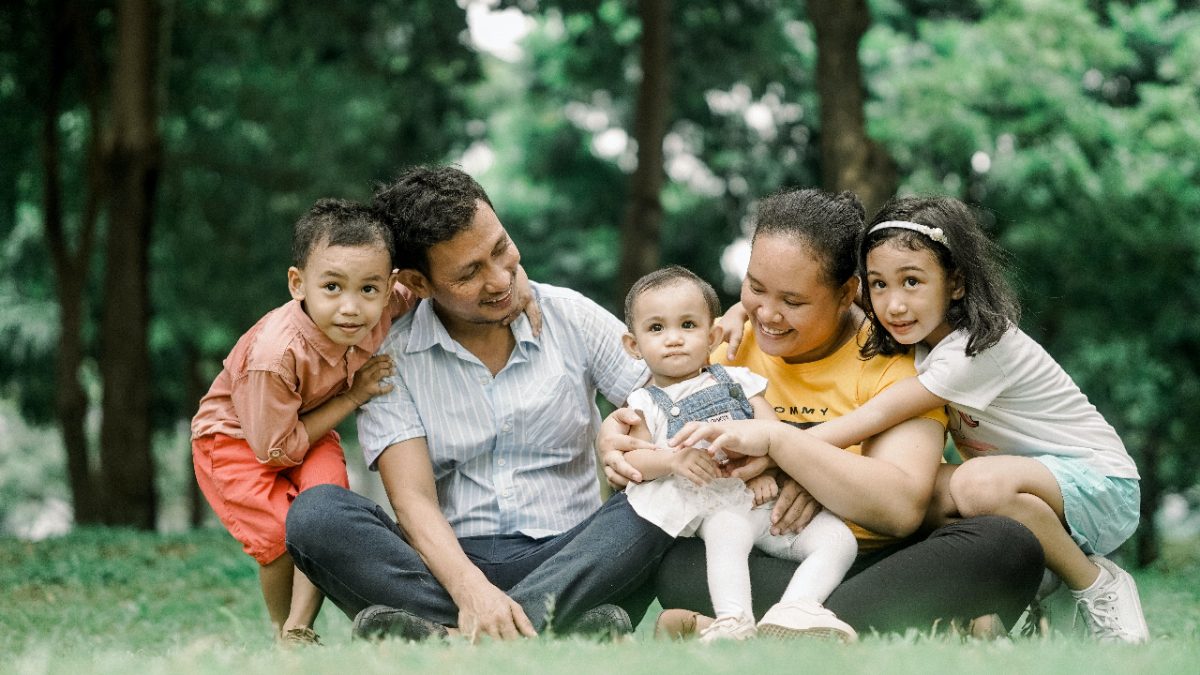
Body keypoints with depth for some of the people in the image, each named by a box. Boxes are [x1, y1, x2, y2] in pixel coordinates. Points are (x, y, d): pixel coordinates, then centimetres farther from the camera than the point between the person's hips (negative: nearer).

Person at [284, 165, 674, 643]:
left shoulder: (571, 317, 7)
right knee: (316, 513, -26)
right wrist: (470, 589, -30)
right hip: (453, 562, -1)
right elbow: (413, 499, -11)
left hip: (568, 559, 1)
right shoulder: (392, 359, 1)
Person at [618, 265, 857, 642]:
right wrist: (674, 459, -20)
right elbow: (632, 460, 1)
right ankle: (733, 623, -52)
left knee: (838, 538, -18)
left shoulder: (737, 380, 20)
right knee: (727, 533, -38)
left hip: (767, 496, 4)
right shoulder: (647, 403, 14)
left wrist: (765, 469, -12)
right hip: (719, 504, -4)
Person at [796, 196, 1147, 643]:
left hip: (1100, 488, -7)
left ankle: (1098, 585, -14)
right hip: (1028, 479, 7)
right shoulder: (924, 336, -1)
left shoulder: (982, 349, -25)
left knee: (979, 484, -37)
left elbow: (879, 416, -30)